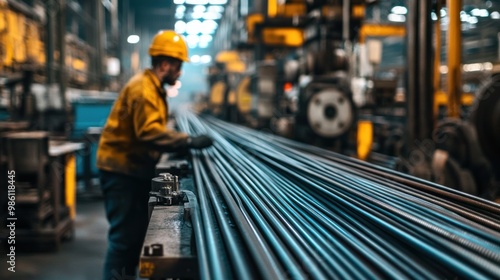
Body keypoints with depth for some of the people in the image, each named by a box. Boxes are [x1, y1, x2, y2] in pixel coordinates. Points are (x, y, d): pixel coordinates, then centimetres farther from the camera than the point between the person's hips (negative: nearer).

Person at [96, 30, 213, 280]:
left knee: (137, 230, 15)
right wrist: (188, 141, -31)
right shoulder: (142, 88, -20)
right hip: (120, 169, -10)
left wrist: (182, 144, 3)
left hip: (134, 169, 10)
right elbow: (149, 132, -29)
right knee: (124, 235, -7)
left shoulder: (154, 88, 13)